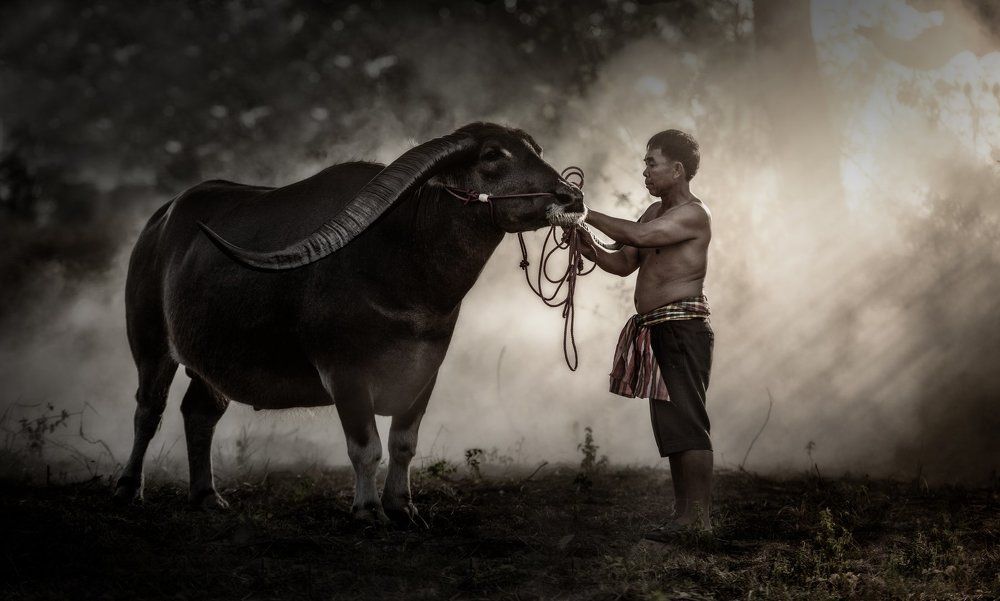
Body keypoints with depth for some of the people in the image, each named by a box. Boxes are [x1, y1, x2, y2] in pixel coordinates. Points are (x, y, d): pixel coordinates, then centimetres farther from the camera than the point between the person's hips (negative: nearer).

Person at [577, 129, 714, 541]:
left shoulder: (693, 214, -11)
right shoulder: (655, 212, 19)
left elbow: (638, 235, -24)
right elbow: (624, 263, 19)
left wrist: (587, 214, -16)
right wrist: (592, 251, 0)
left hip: (682, 327, -10)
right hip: (653, 330, 10)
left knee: (686, 422, -11)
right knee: (669, 424, 11)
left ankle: (698, 518, -11)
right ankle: (683, 513, 15)